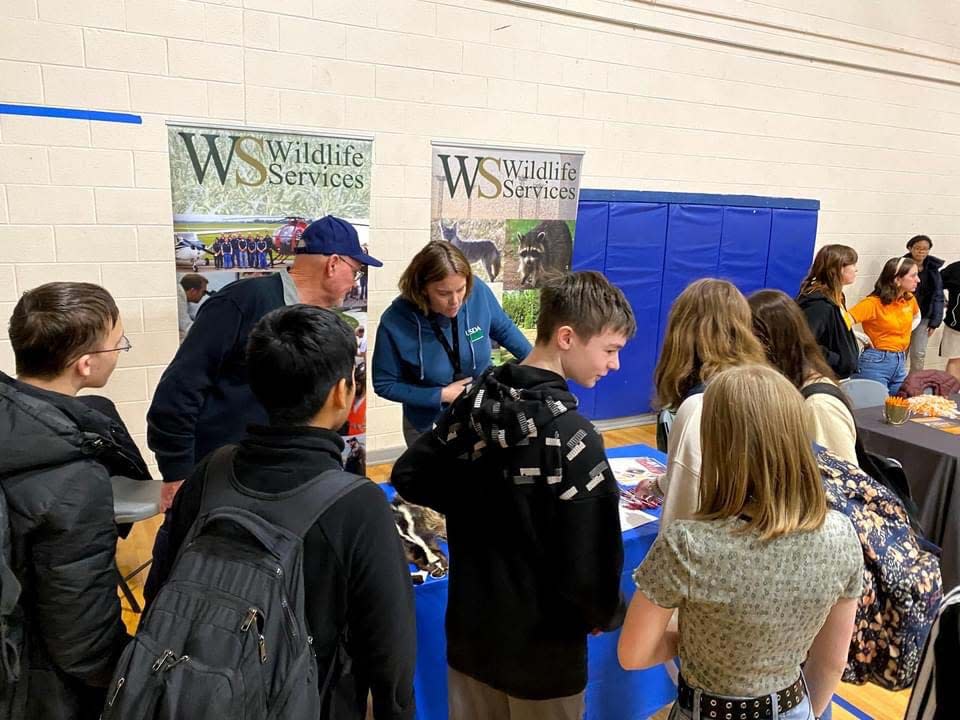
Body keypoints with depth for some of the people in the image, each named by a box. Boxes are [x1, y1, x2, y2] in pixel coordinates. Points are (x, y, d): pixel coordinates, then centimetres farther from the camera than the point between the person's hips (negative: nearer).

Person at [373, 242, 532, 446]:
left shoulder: (477, 291, -21)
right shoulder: (395, 322, -27)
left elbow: (504, 329, -1)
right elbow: (385, 385, -15)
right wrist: (442, 395, -21)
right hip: (429, 425, -2)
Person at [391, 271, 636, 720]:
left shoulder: (475, 401, -6)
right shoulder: (571, 436, -26)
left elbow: (408, 476, 4)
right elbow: (587, 562, -25)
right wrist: (607, 615, -4)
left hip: (469, 631, 6)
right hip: (541, 647, -5)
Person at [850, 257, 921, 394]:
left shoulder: (909, 299, 6)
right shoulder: (873, 303, -16)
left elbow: (916, 317, 30)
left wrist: (904, 335, 16)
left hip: (900, 363, 7)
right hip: (876, 362, -7)